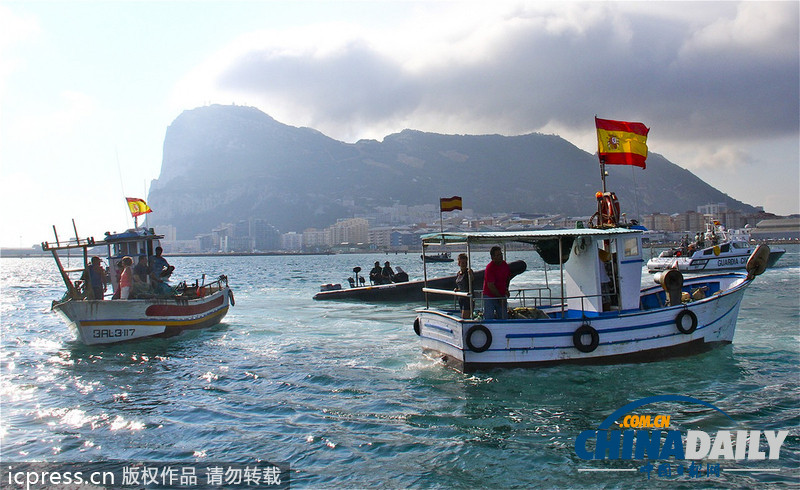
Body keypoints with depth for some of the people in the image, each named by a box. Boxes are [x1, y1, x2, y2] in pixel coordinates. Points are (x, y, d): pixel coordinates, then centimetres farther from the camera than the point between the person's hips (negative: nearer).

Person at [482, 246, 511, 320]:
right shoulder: (489, 268, -18)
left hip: (502, 297, 6)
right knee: (489, 318, -3)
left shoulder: (505, 264, 3)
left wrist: (506, 289, 12)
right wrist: (500, 298, -13)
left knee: (504, 317, 4)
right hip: (489, 297, -6)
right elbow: (491, 286, -19)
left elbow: (508, 278, 23)